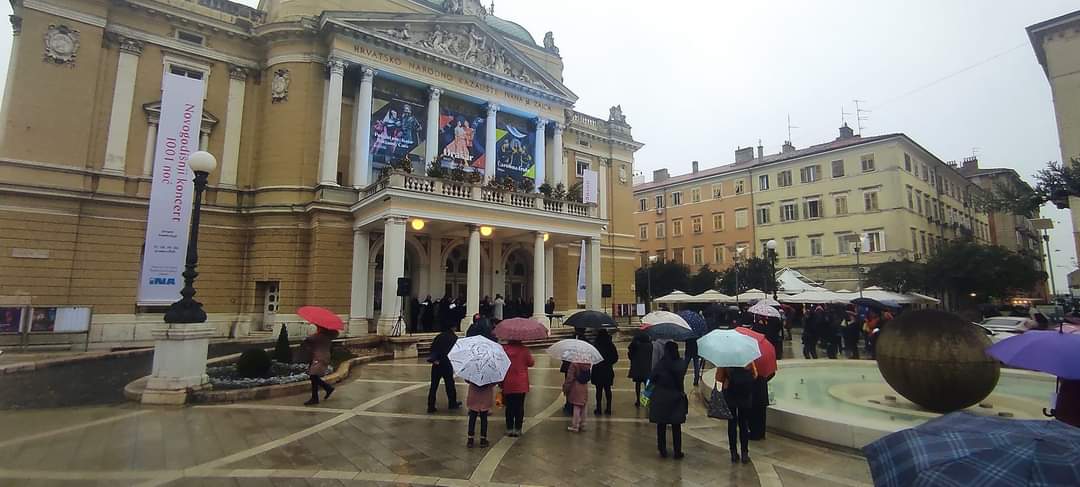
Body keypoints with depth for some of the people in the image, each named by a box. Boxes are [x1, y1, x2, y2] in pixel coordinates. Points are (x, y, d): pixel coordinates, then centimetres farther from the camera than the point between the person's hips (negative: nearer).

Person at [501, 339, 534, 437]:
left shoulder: (504, 349, -8)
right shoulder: (524, 350, -12)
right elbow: (531, 363, -1)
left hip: (508, 384, 1)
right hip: (521, 384, -1)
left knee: (509, 407, 11)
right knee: (519, 407, 8)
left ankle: (509, 429, 15)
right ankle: (517, 429, 11)